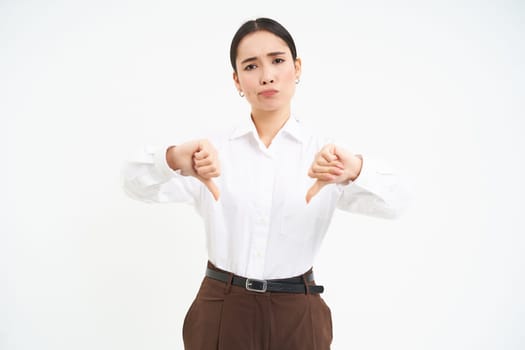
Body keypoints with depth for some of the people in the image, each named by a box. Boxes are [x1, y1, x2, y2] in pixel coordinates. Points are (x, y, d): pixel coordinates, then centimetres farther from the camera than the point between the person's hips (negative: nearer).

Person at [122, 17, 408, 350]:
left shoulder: (325, 153, -5)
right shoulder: (212, 149, -3)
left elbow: (392, 202, -18)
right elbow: (136, 184, -15)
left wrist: (355, 169, -41)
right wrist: (174, 158, -37)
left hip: (296, 316, 0)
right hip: (221, 311, 1)